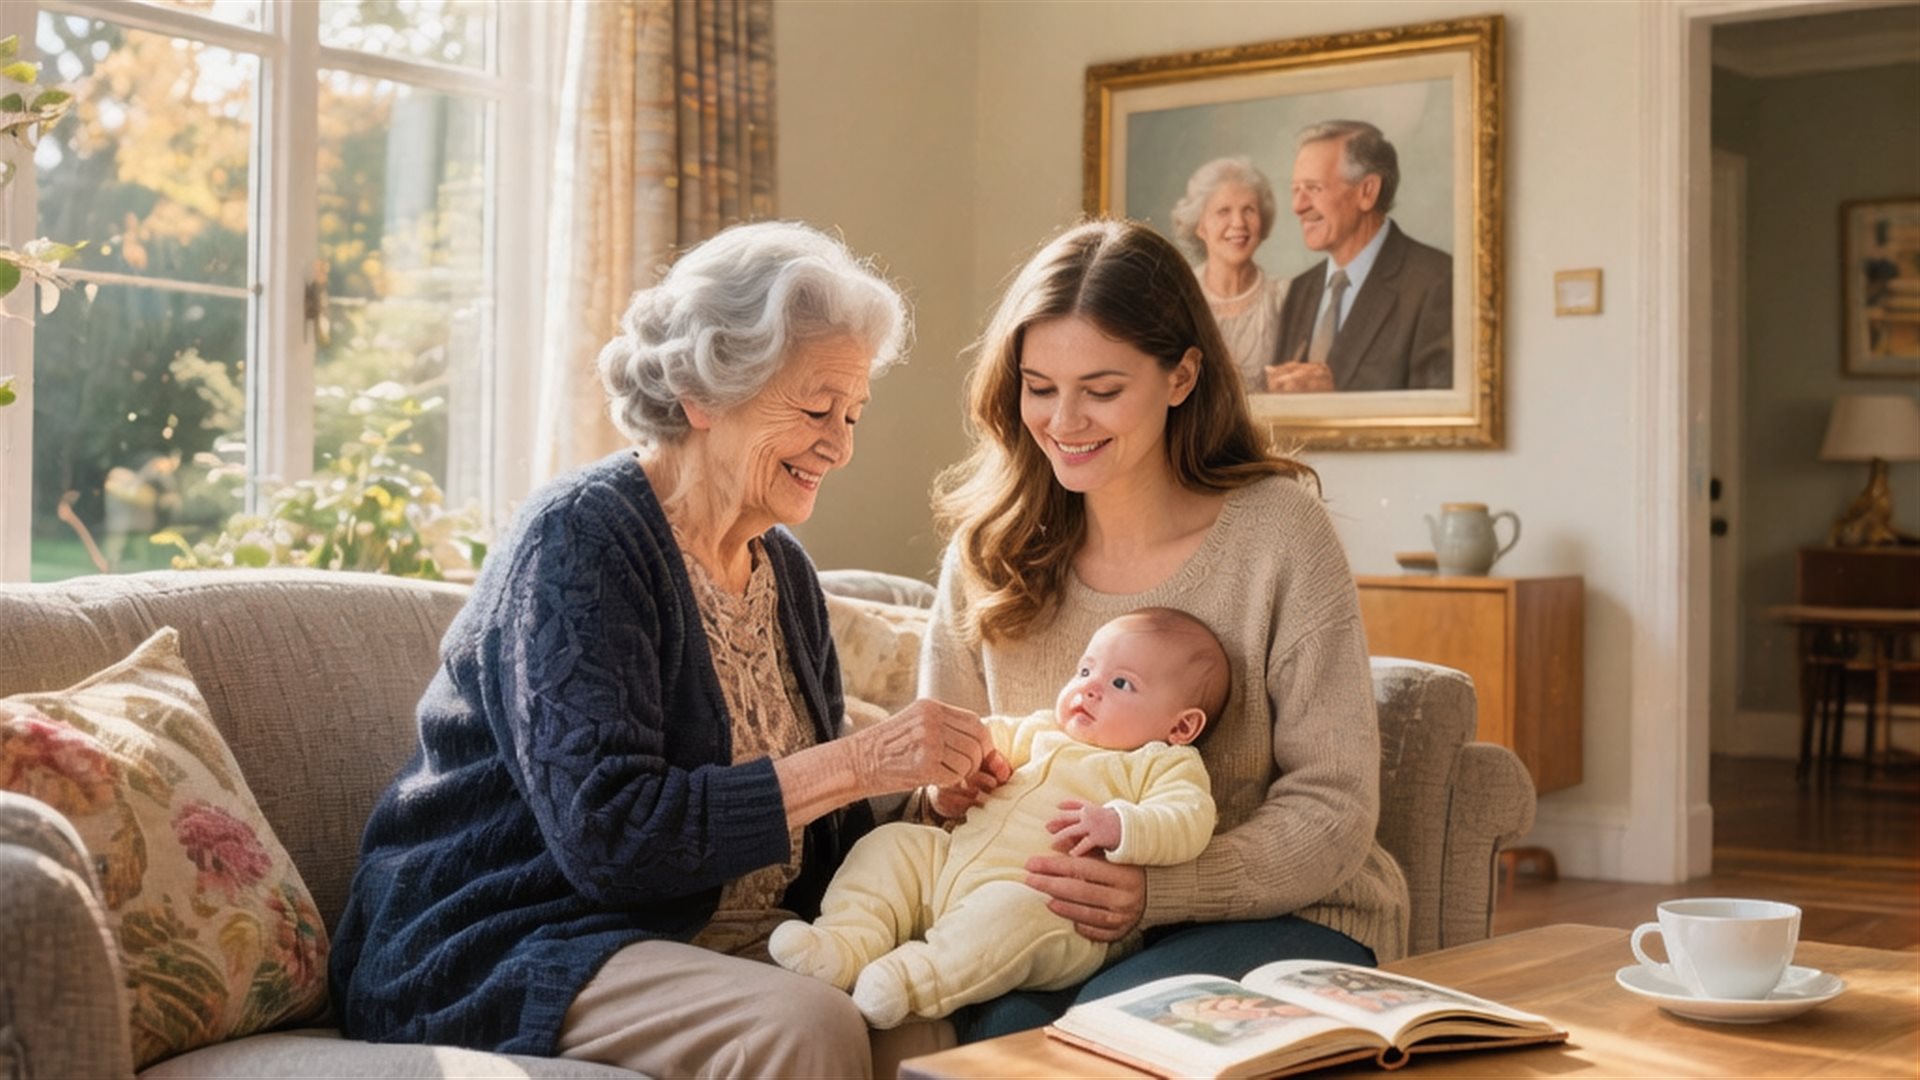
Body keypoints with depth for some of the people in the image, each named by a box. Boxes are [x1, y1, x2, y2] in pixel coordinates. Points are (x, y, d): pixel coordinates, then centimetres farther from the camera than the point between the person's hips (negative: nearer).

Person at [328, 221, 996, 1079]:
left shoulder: (782, 568, 9)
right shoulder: (580, 538, -13)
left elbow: (810, 843, 10)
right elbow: (609, 833, -24)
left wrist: (925, 800, -9)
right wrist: (856, 764, -25)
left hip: (727, 935, 7)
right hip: (510, 944, -6)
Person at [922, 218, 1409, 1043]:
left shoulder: (1278, 531, -8)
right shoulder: (988, 550, 3)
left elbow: (1332, 813, -10)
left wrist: (1155, 893, -25)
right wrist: (950, 784, -16)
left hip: (1283, 913, -2)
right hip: (1049, 915, 3)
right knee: (1000, 1023, -31)